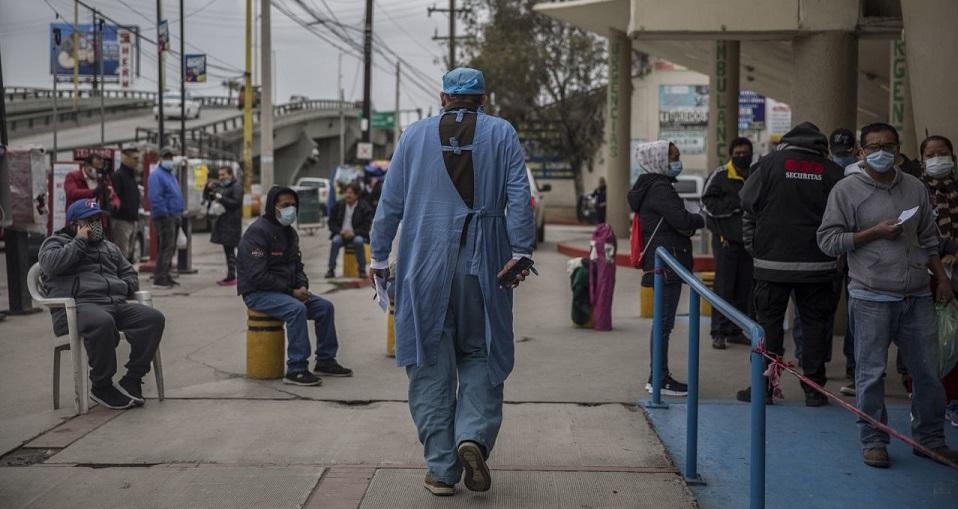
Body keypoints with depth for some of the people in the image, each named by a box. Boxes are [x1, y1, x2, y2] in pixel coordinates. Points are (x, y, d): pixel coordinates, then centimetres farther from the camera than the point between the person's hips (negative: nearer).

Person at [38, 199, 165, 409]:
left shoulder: (109, 247, 33)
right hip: (78, 305, -6)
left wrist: (121, 288, 11)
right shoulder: (56, 242, 16)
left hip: (116, 304, 6)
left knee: (154, 318, -21)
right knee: (102, 323, -41)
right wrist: (79, 241, -1)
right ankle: (101, 387, -24)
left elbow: (131, 275, 34)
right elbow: (51, 264, -7)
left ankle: (132, 380, -20)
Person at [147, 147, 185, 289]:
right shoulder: (156, 175, -11)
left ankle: (165, 276, 23)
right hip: (164, 217, -10)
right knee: (166, 247, -12)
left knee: (170, 248, 14)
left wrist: (178, 214, 18)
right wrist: (165, 213, -20)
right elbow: (155, 198, -20)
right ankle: (159, 279, -12)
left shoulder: (170, 174, 20)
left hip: (173, 217, 10)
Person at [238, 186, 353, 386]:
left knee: (325, 307, -2)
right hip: (258, 293, -9)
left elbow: (297, 266, 20)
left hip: (285, 291, 9)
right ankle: (296, 370, -28)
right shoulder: (258, 232, -17)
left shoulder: (289, 232, 13)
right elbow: (258, 276, -23)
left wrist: (302, 286, -3)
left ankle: (325, 361, 9)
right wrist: (291, 291, -19)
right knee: (297, 309, -32)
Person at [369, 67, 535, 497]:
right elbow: (519, 197, -6)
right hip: (483, 266, 0)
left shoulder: (414, 135, 8)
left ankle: (442, 469, 6)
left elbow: (390, 202, 7)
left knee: (431, 365, 6)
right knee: (480, 355, 13)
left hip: (425, 267, 1)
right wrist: (521, 251, -7)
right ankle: (474, 435, -10)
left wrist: (379, 256, 13)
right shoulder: (502, 134, 5)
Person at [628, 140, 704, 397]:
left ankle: (658, 376, 21)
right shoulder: (660, 189, -14)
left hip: (663, 264, 11)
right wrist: (701, 220, -3)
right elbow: (682, 220, -22)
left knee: (663, 322, 15)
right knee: (664, 322, -7)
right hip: (667, 264, -11)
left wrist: (691, 223, 4)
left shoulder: (653, 187, 18)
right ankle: (660, 380, -3)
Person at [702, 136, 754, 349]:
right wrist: (738, 203, -17)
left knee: (744, 289, 8)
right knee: (724, 288, -4)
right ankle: (719, 332, 1)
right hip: (726, 240, -5)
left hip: (748, 241, 5)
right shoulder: (720, 176, -3)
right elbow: (709, 204, -13)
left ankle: (735, 331, 17)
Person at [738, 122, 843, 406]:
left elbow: (748, 209, 2)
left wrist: (753, 248, 10)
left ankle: (764, 387, 7)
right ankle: (814, 388, 10)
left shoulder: (769, 164, 0)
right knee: (815, 324, 8)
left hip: (772, 262, -1)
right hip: (818, 263, 1)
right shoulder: (832, 172, 3)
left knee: (768, 322, 5)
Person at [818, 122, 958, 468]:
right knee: (872, 374, -1)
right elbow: (828, 240, -5)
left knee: (928, 371, 9)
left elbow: (928, 239, 20)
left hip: (917, 297, 4)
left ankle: (930, 438, 24)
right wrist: (874, 233, -11)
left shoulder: (915, 188, 13)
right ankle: (873, 441, 13)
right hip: (872, 299, -4)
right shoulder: (847, 190, -1)